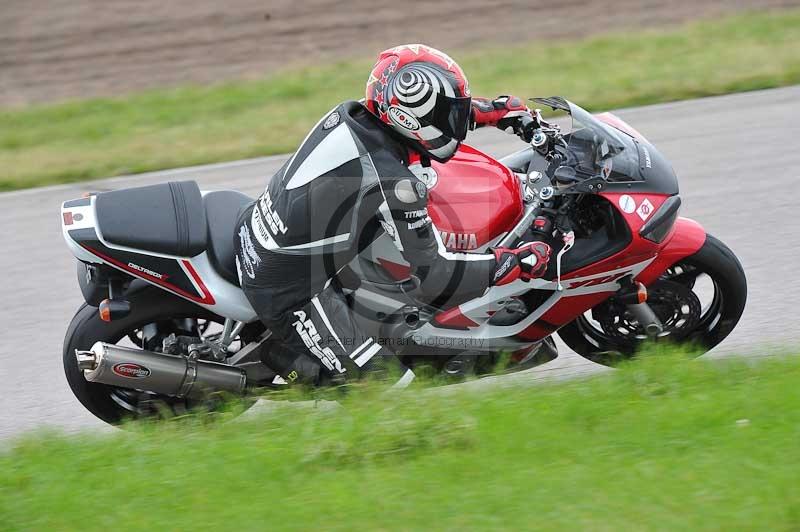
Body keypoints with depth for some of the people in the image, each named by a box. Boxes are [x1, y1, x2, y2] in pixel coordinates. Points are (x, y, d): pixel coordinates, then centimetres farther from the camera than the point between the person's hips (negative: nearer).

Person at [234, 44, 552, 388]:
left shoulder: (352, 114, -4)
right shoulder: (395, 183, -25)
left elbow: (428, 113, 19)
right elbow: (431, 273, -18)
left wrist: (495, 110, 18)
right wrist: (514, 264, -12)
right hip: (289, 292, -8)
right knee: (387, 387, -7)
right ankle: (285, 361, 1)